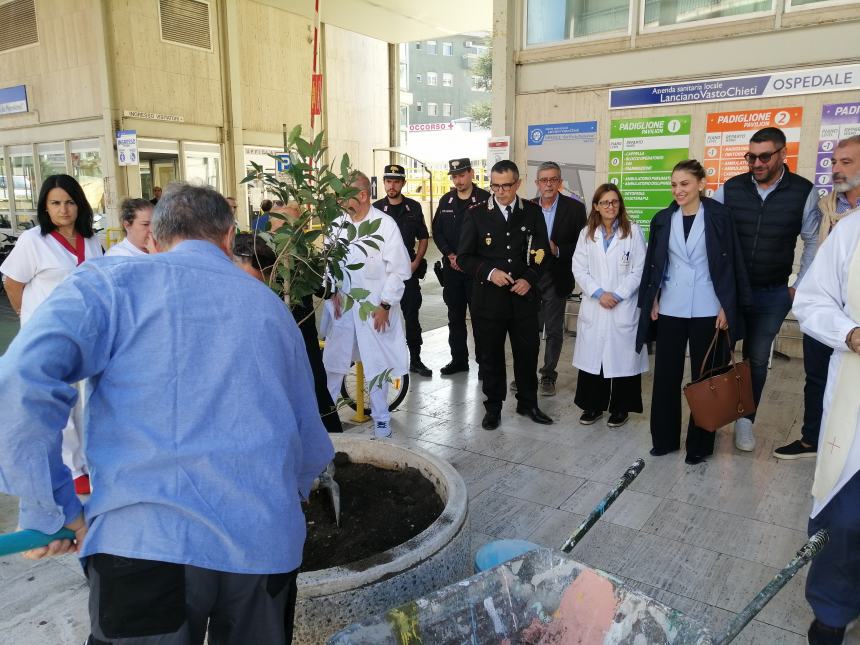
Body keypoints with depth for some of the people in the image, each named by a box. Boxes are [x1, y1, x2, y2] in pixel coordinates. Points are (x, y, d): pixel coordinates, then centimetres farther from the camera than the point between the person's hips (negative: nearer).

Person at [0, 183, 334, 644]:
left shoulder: (108, 282, 3)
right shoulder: (269, 303, 14)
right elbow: (309, 432, 19)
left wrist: (50, 509, -3)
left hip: (144, 538, -3)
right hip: (266, 540, 4)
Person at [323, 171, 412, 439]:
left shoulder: (385, 224, -10)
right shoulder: (338, 223, 2)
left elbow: (399, 270, -9)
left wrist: (385, 305, -11)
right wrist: (333, 292, 0)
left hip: (375, 308, -3)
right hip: (342, 306, 4)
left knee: (377, 365, 7)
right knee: (332, 361, 11)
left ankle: (381, 417, 25)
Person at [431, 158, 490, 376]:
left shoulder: (485, 199, -5)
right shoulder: (446, 201, 10)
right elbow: (437, 231, 10)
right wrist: (451, 255, -3)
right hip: (451, 266, 5)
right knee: (455, 315, 11)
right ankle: (458, 359, 21)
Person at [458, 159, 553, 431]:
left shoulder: (533, 212, 3)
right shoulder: (477, 213, -2)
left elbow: (542, 252, 6)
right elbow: (464, 256, -1)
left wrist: (530, 279, -10)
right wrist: (489, 272, -16)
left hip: (524, 296, 1)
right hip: (488, 297, -1)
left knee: (527, 352, 11)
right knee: (491, 355, 9)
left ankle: (527, 403, 31)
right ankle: (493, 406, 26)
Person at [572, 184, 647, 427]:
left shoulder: (633, 231, 0)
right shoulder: (587, 233, 9)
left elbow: (639, 270, -4)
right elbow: (579, 269, 3)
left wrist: (618, 295, -12)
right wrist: (599, 293, -9)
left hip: (624, 308, -2)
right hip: (593, 307, 3)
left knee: (622, 357, 2)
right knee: (592, 355, 5)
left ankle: (620, 407, 16)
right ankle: (593, 405, 19)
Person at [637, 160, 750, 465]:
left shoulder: (719, 217, -4)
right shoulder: (662, 220, 5)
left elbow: (731, 263, -3)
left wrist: (726, 307, -7)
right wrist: (652, 301, 5)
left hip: (707, 310, -2)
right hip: (670, 309, 3)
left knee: (704, 376, 6)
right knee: (666, 374, 7)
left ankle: (700, 443, 20)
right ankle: (664, 437, 22)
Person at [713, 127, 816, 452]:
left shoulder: (803, 192, -5)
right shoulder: (729, 189, -5)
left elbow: (813, 242, 4)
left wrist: (800, 286, 4)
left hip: (773, 295, 0)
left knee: (757, 360, 10)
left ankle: (745, 421, 25)